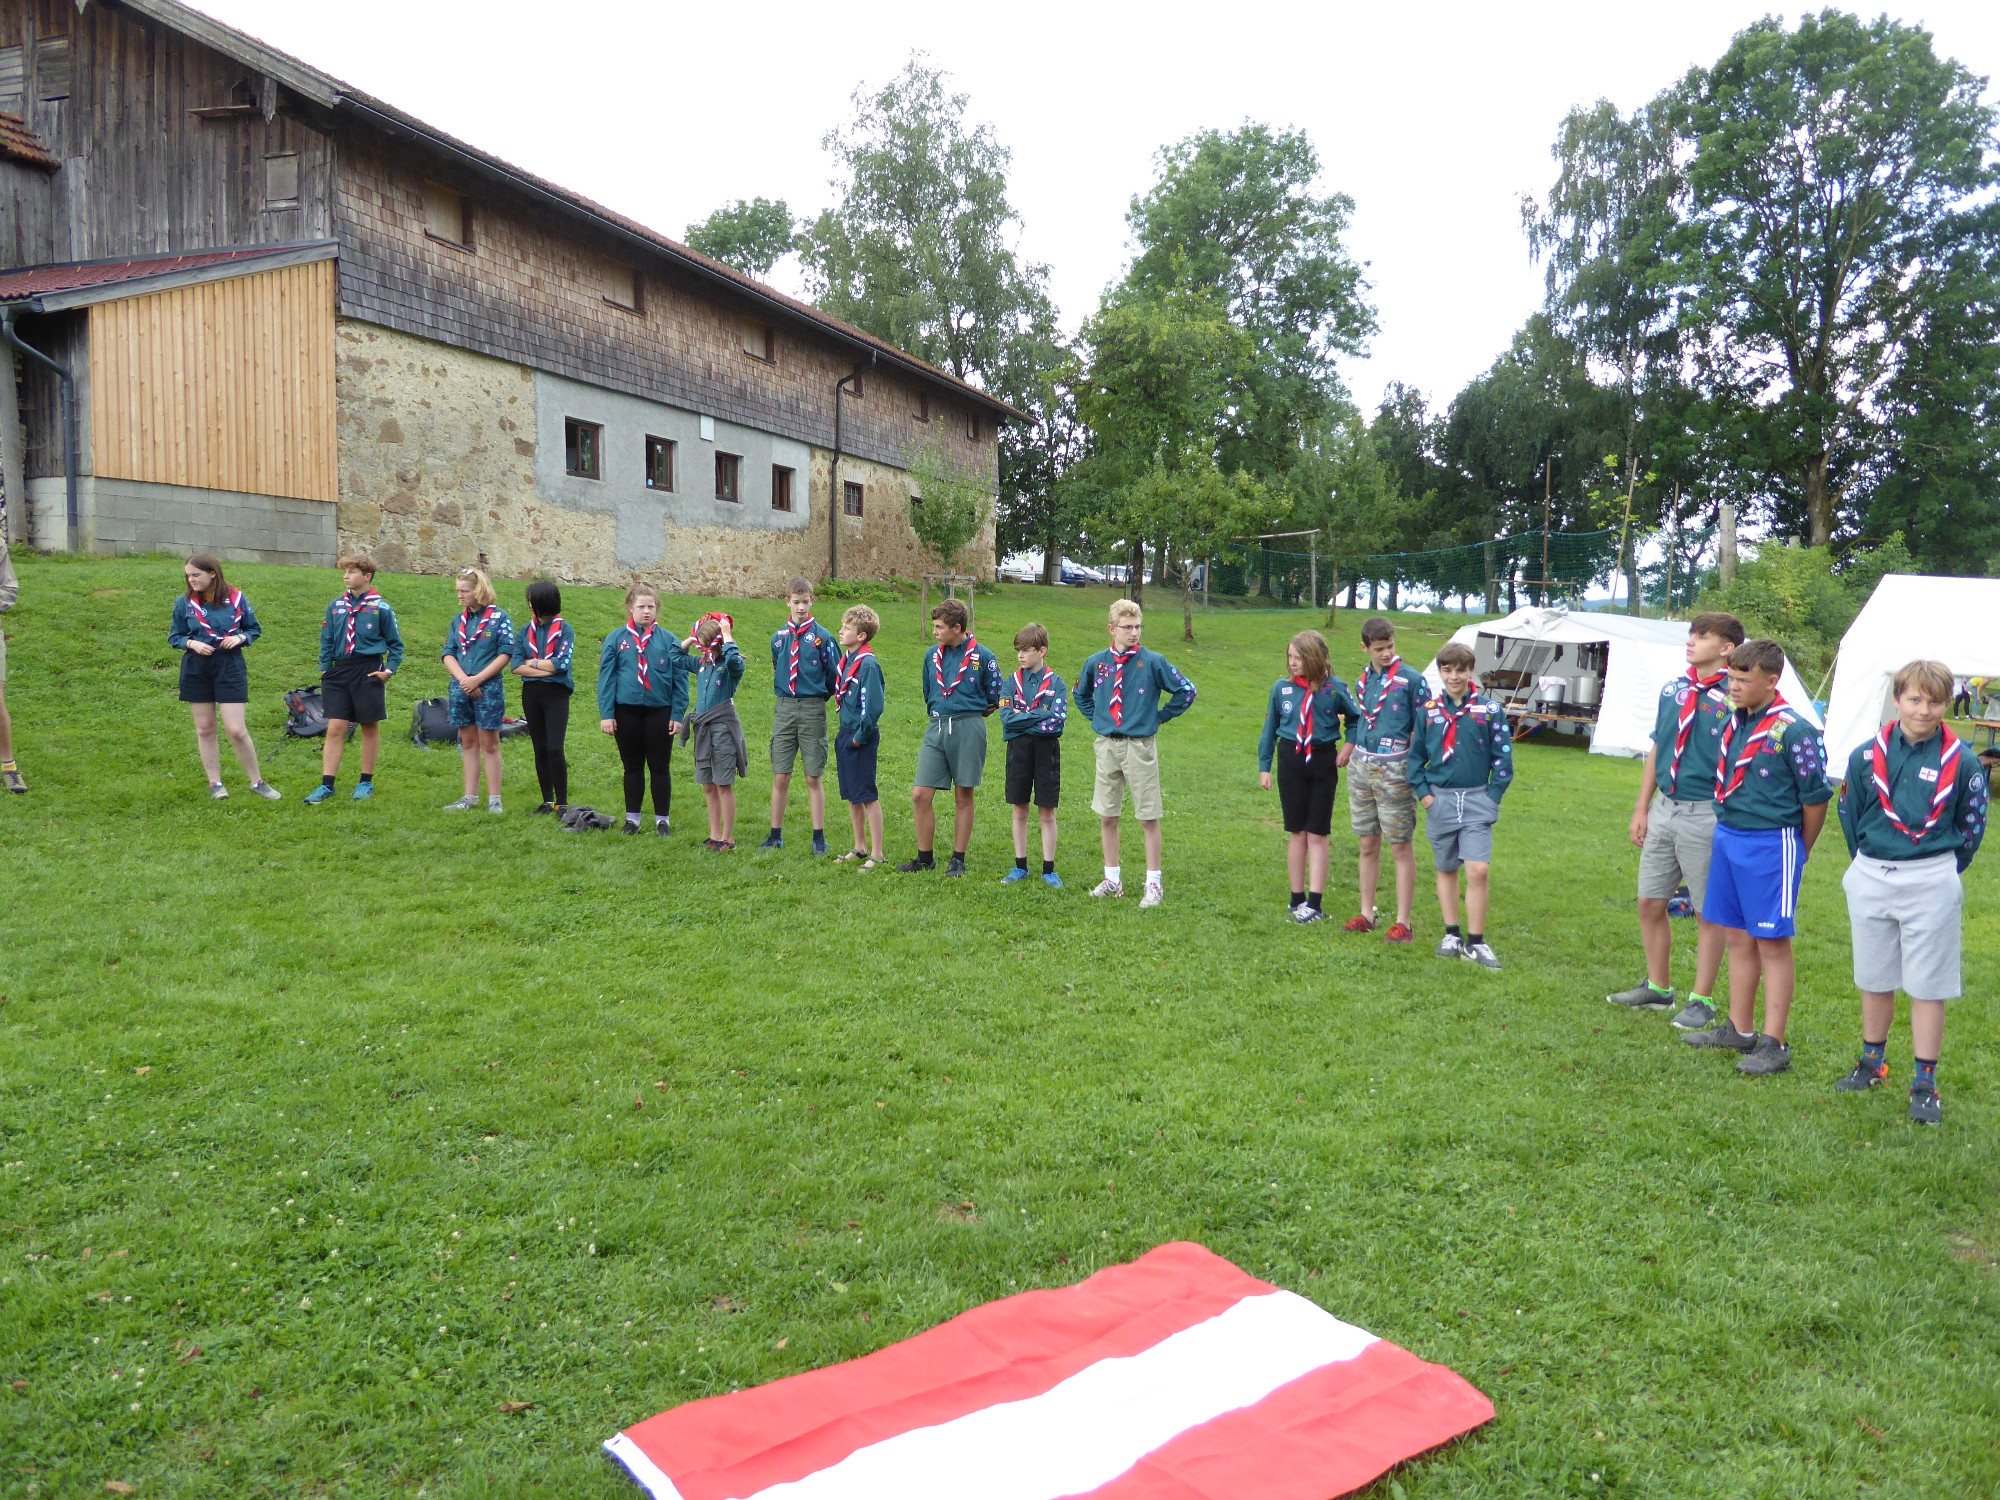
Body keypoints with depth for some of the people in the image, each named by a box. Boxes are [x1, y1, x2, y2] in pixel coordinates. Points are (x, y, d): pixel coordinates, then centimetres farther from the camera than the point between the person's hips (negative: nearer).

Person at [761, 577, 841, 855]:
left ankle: (819, 837, 10)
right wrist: (788, 695, 12)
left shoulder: (822, 636, -4)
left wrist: (817, 697, 6)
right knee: (780, 777, 5)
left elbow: (835, 676, 1)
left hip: (813, 710, -3)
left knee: (814, 778, 2)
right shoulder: (779, 637, 8)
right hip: (784, 709, 3)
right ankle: (776, 835, 14)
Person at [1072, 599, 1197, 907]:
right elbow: (1081, 695, 23)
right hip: (1107, 746, 4)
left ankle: (1153, 883, 9)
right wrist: (1098, 718, 12)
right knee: (1106, 816, 9)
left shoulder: (1153, 662, -6)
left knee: (1148, 818, 1)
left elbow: (1186, 691, 0)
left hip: (1140, 746, -3)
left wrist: (1160, 716, 1)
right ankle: (1112, 878, 22)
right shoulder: (1096, 663, 4)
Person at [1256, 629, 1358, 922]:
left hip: (1323, 762, -2)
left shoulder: (1335, 689, -6)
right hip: (1290, 762, 2)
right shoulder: (1282, 688, 0)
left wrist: (1348, 746, -3)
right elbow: (1270, 729, 8)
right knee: (1296, 833, 8)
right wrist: (1264, 766, 7)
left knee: (1317, 834, 1)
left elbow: (1355, 719, 10)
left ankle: (1314, 903, 4)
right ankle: (1297, 898, 17)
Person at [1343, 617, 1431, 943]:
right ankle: (1367, 914, 21)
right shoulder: (1363, 680, 11)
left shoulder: (1412, 679, -7)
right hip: (1361, 767, 6)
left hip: (1394, 770, -6)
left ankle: (1403, 922, 3)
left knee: (1400, 847, -1)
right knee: (1368, 845, 12)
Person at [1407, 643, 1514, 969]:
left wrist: (1492, 796, -5)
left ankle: (1475, 942, -3)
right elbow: (1415, 755, 13)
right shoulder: (1429, 711, 5)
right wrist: (1422, 792, 3)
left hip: (1477, 800, -2)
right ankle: (1451, 935, 22)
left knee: (1479, 870, -12)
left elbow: (1503, 758, 2)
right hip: (1439, 801, 3)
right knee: (1446, 869, 12)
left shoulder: (1490, 710, -1)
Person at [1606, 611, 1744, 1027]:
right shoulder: (1673, 689, 8)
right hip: (1664, 808, 7)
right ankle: (1658, 987, 30)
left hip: (1706, 815, -7)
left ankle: (1702, 1000, 17)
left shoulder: (1733, 699, -12)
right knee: (1650, 904, 14)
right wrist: (1642, 807, 12)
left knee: (1708, 913, 6)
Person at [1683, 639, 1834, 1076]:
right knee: (1737, 937, 14)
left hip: (1771, 845, -7)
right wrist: (1727, 831, 14)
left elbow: (1816, 797, -10)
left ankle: (1774, 1044, 6)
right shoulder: (1733, 721, 6)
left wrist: (1799, 851, 2)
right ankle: (1739, 1029, 26)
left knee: (1772, 943, -1)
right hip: (1728, 838, 7)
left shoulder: (1793, 731, -15)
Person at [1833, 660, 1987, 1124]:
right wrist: (1869, 865, 10)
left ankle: (1925, 1085, 10)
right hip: (1870, 879, 3)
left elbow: (1971, 824, 5)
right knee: (1874, 980, 15)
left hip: (1931, 884, -2)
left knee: (1927, 986, 1)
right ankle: (1872, 1064, 30)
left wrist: (1944, 872, 4)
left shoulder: (1961, 761, -6)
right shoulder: (1866, 756, -1)